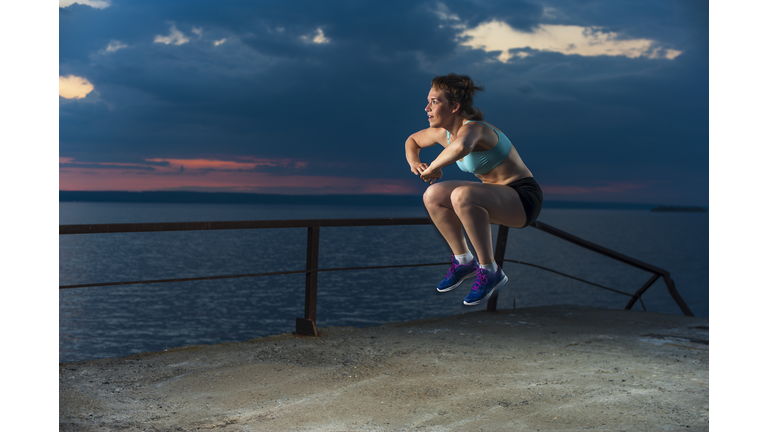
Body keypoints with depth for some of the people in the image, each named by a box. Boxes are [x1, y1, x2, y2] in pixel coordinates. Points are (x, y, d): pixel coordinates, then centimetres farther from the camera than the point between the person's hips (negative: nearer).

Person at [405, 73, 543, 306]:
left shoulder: (472, 128, -26)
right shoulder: (443, 132, -1)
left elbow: (462, 146, -52)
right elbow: (412, 140, 20)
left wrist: (434, 167, -33)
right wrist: (414, 163, -3)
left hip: (524, 199, -8)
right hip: (497, 197, 8)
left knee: (462, 196, -33)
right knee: (433, 196, -4)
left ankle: (489, 271, -18)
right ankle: (464, 261, 10)